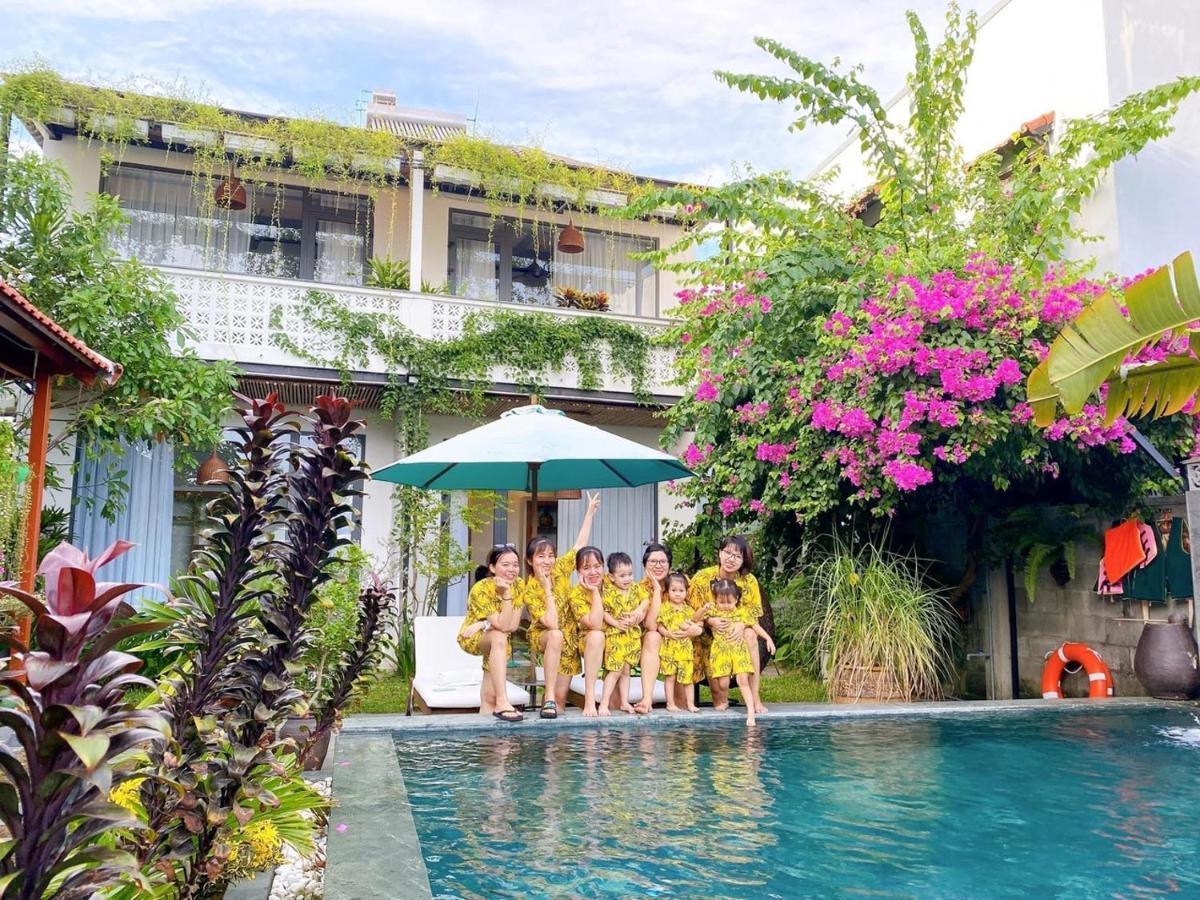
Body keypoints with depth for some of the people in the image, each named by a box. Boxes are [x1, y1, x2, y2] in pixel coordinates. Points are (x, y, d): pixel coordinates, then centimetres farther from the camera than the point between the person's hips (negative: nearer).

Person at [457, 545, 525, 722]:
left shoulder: (518, 585, -12)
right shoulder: (481, 588, -26)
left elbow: (513, 625, -19)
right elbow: (502, 626, -33)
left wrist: (485, 624, -25)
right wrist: (506, 595, -39)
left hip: (497, 643, 5)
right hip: (472, 638, -5)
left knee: (490, 697, -2)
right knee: (499, 637, -37)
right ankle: (502, 702, -42)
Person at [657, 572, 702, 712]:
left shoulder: (688, 609, 11)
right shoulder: (664, 608, 0)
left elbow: (697, 627, 13)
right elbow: (659, 625, -6)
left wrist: (693, 629, -7)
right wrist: (668, 633, -20)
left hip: (685, 648, 3)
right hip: (669, 647, -3)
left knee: (688, 677, 5)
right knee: (671, 677, 1)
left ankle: (690, 704, 14)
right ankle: (671, 703, 10)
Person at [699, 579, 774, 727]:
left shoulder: (743, 611, 4)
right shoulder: (713, 610, 3)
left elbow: (756, 626, 9)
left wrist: (768, 638, 0)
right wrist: (703, 610, -20)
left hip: (739, 650, 0)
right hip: (720, 651, 1)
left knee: (743, 680, -11)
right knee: (723, 682, -3)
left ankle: (751, 711, -12)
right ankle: (724, 701, 29)